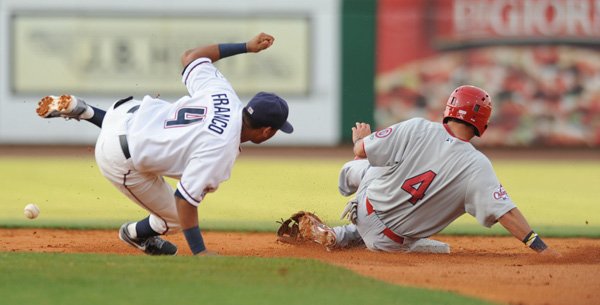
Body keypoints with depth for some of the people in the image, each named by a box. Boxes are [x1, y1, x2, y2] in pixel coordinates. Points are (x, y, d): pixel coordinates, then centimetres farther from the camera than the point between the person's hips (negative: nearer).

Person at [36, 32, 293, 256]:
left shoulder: (223, 94, -12)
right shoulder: (219, 149, -30)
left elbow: (190, 57, 4)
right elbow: (186, 198, -32)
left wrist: (246, 47, 10)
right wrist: (199, 252, -29)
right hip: (120, 162, -7)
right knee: (175, 219, 10)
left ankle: (82, 111, 28)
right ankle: (136, 233, 41)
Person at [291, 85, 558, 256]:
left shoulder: (416, 129, -17)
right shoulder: (477, 167, -21)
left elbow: (361, 151, -9)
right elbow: (505, 212, -27)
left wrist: (362, 138, 14)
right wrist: (541, 247, -25)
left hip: (366, 210, 2)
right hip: (392, 240, -1)